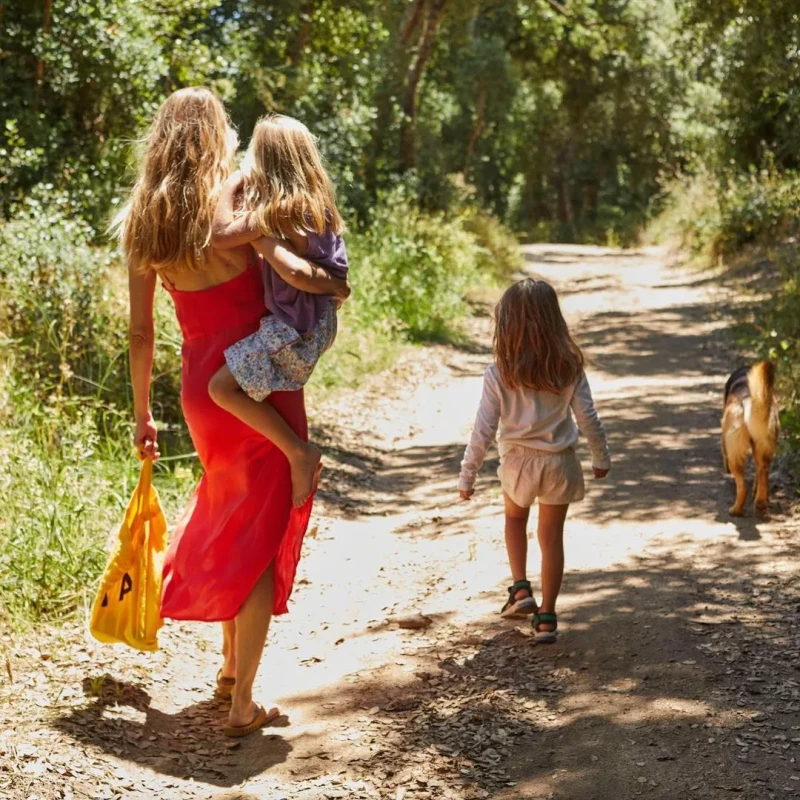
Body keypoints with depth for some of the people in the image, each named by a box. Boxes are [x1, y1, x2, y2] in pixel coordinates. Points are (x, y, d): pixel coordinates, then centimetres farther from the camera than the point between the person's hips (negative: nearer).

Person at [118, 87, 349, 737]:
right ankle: (243, 704, 5)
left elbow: (141, 331, 6)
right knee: (261, 536, 4)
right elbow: (298, 273, -27)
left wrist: (143, 413, 15)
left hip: (200, 387, 6)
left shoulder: (142, 221, 3)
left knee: (228, 517, 26)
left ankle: (231, 663, 37)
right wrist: (338, 286, -5)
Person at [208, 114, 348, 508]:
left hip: (295, 327, -10)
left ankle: (300, 453, -8)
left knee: (222, 387, -11)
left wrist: (231, 185, -12)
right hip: (319, 318, 10)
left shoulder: (277, 209, -20)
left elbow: (222, 234, -26)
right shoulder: (317, 202, 7)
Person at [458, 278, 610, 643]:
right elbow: (588, 418, -5)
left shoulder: (499, 373, -14)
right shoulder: (569, 367, -10)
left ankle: (520, 589, 16)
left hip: (518, 461, -1)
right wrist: (601, 458, 11)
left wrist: (467, 475, -2)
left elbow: (484, 429, -12)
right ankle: (546, 617, 14)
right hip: (560, 462, 1)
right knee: (552, 537, 12)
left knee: (515, 518, 28)